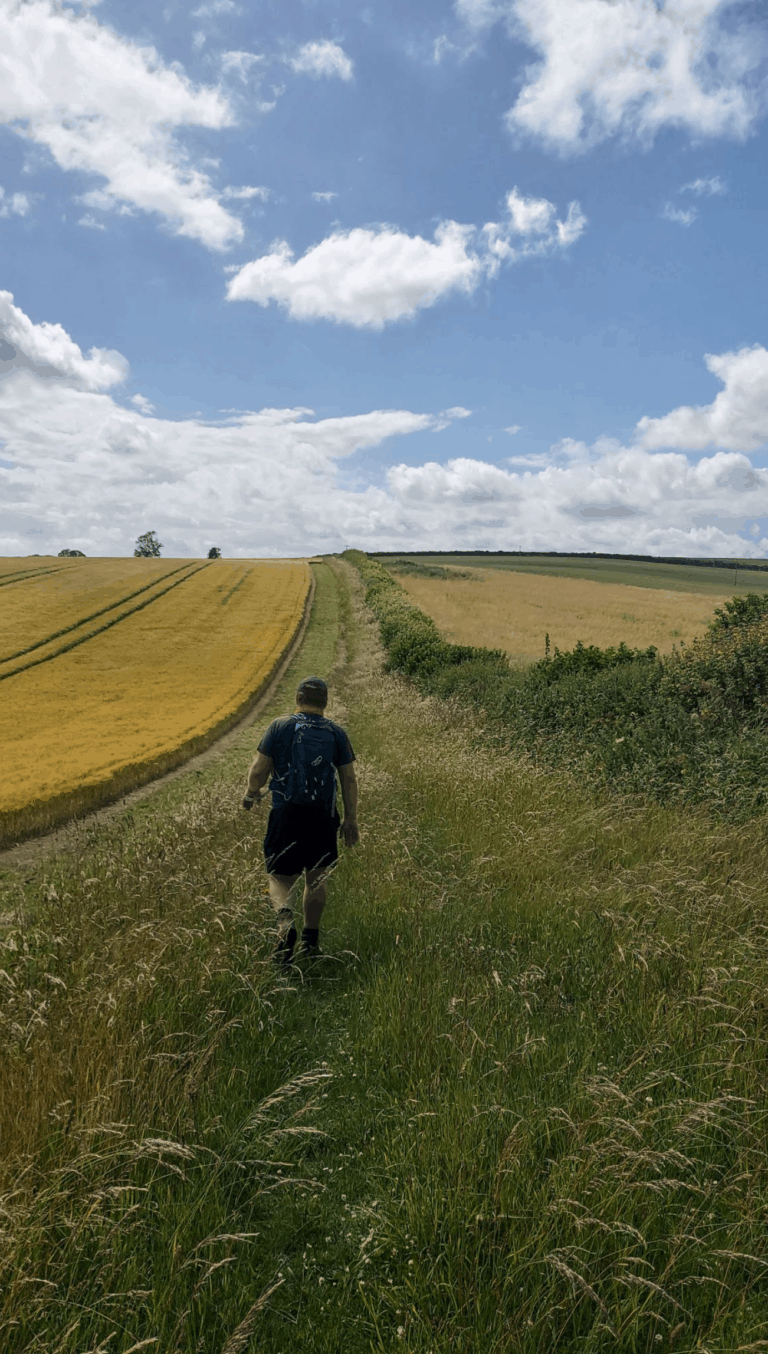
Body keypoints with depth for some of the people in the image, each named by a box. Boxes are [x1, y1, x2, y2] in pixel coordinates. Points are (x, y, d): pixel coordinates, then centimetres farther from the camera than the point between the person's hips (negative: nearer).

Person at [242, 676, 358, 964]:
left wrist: (251, 794, 15)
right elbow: (349, 780, 2)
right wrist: (351, 820, 9)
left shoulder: (280, 726, -2)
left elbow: (259, 770, -5)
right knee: (316, 878, 18)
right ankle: (310, 939, 22)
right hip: (323, 817, 2)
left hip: (286, 814, -2)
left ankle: (285, 919, -19)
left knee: (279, 878, 9)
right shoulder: (336, 733, 3)